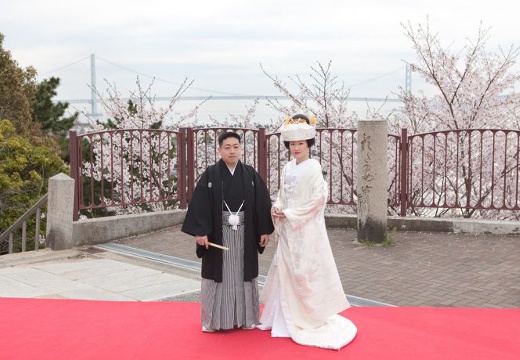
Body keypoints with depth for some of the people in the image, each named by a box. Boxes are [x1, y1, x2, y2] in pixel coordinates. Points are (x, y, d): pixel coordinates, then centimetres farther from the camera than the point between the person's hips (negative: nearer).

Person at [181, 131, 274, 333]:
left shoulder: (251, 175, 2)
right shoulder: (210, 175, -4)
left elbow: (262, 203, 4)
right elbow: (199, 204, -8)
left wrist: (264, 230, 1)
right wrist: (200, 231, -14)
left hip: (245, 235, 2)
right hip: (218, 234, -2)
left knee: (243, 274, 9)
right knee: (219, 274, 4)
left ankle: (245, 317, 21)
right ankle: (213, 319, 16)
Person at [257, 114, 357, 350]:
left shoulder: (313, 168, -11)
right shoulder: (288, 168, 10)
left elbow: (317, 200, -16)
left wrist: (289, 214, -15)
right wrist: (277, 209, -6)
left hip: (307, 230, -7)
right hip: (288, 229, 7)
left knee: (306, 273, -2)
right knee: (286, 272, 11)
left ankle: (311, 318, 10)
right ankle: (289, 318, 22)